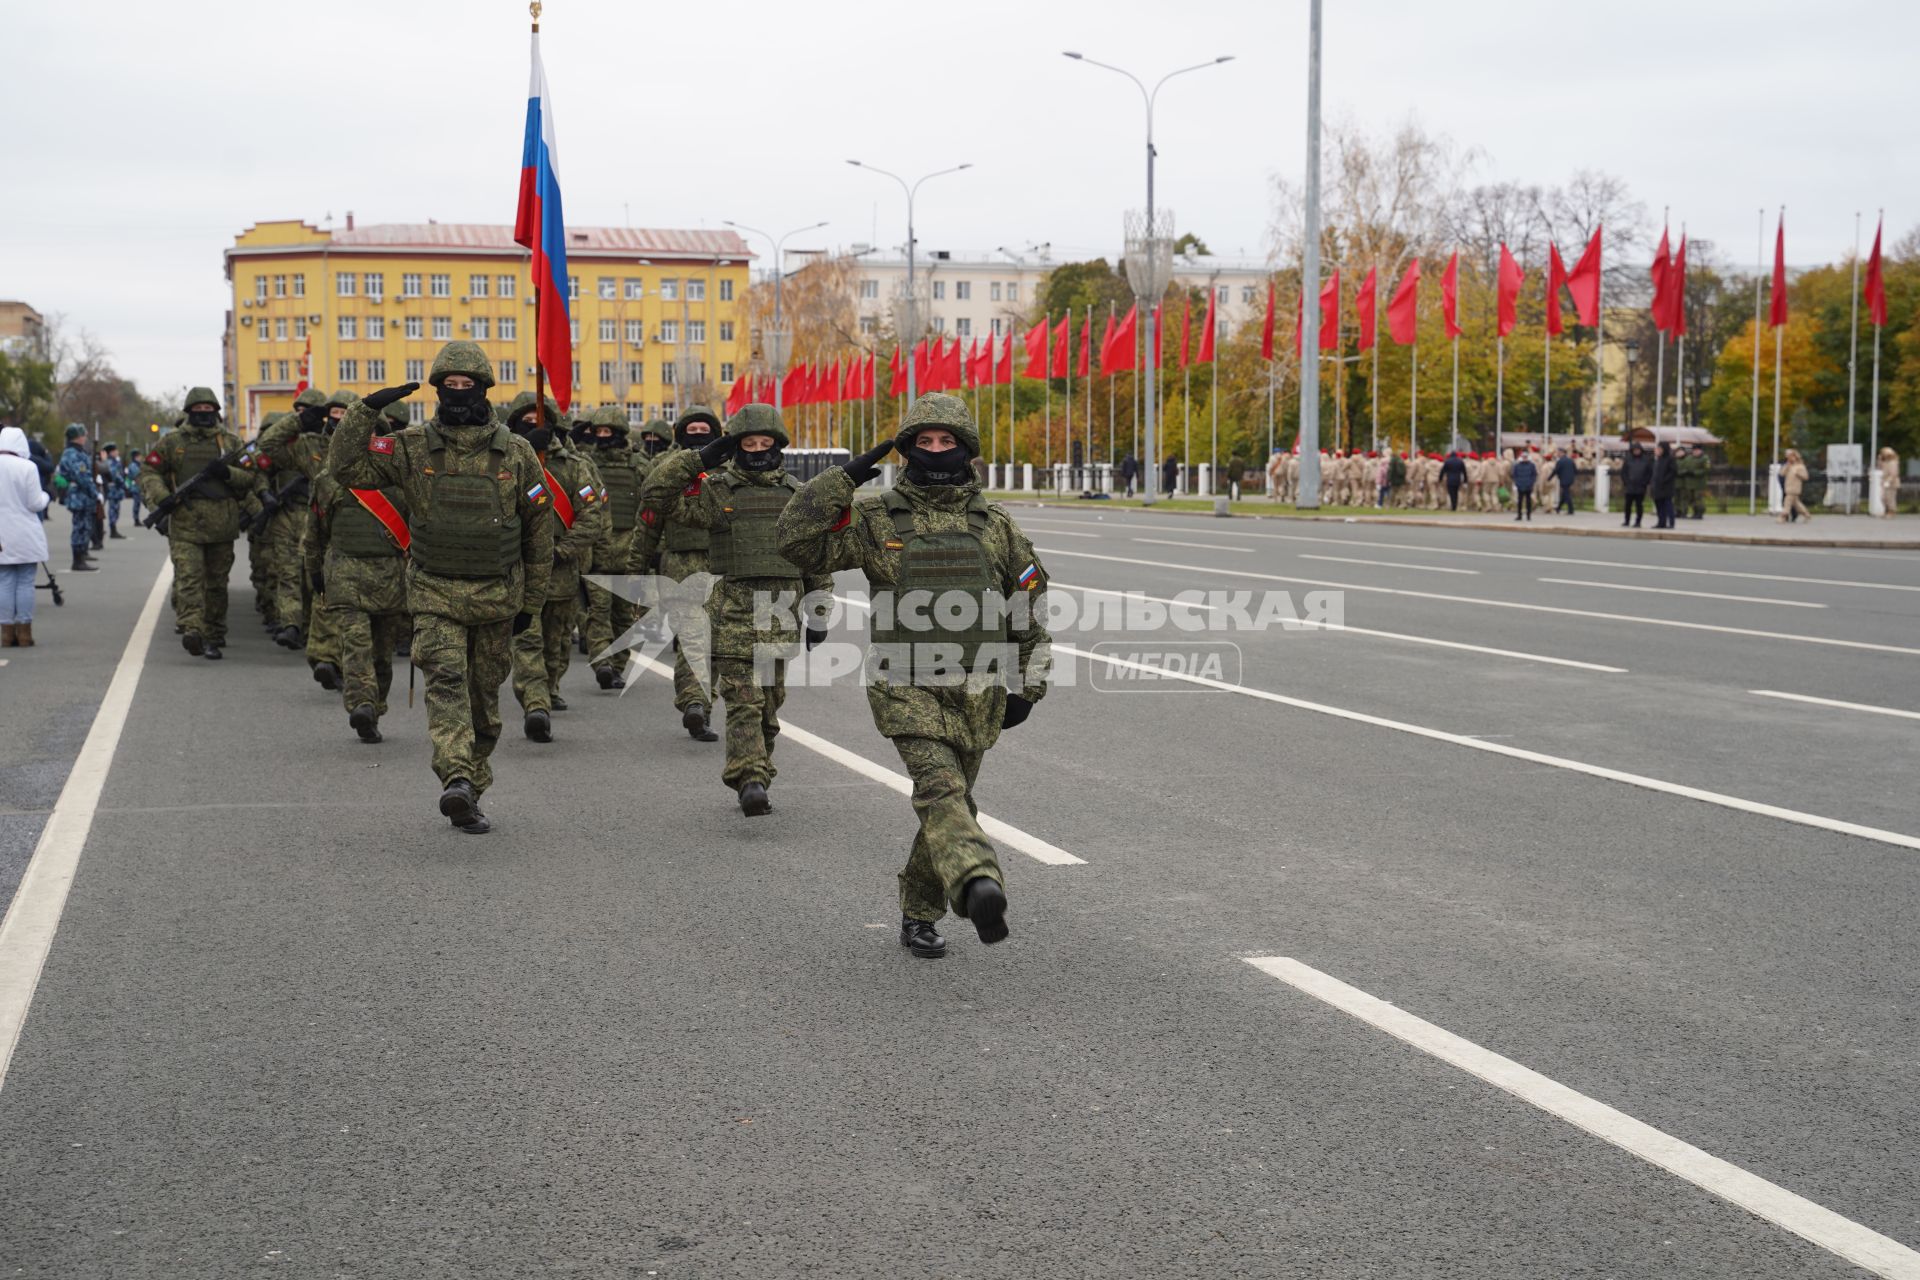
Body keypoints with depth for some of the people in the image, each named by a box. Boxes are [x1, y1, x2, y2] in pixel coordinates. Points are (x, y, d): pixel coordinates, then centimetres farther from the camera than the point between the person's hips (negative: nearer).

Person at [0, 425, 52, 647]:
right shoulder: (27, 467, -12)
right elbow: (35, 503, -9)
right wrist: (45, 496, 11)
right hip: (26, 537, -3)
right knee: (25, 583, 4)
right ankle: (24, 634, 6)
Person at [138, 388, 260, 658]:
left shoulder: (231, 442, 12)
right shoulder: (172, 442, 9)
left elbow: (252, 476, 10)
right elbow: (148, 473, 8)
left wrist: (227, 472, -9)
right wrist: (161, 498, -9)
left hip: (221, 524, 2)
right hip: (185, 523, -2)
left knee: (217, 583, 7)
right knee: (188, 578, -15)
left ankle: (214, 636, 16)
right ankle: (192, 631, -28)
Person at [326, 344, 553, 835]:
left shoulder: (516, 453, 0)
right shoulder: (412, 447, -1)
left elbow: (539, 531, 7)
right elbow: (345, 467, -9)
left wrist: (530, 601, 8)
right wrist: (367, 409, -19)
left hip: (497, 596, 2)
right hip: (435, 595, -2)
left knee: (484, 700, 10)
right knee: (446, 681, -21)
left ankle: (468, 793, 23)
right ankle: (457, 782, -32)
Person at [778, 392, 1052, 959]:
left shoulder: (996, 526, 10)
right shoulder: (876, 519, 3)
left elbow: (1032, 606, 17)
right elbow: (799, 541, -7)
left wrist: (1027, 685, 13)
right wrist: (842, 480, -11)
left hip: (976, 691, 4)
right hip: (907, 685, -3)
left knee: (950, 802, 10)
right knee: (939, 785, -24)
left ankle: (918, 915, 25)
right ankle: (979, 886, -43)